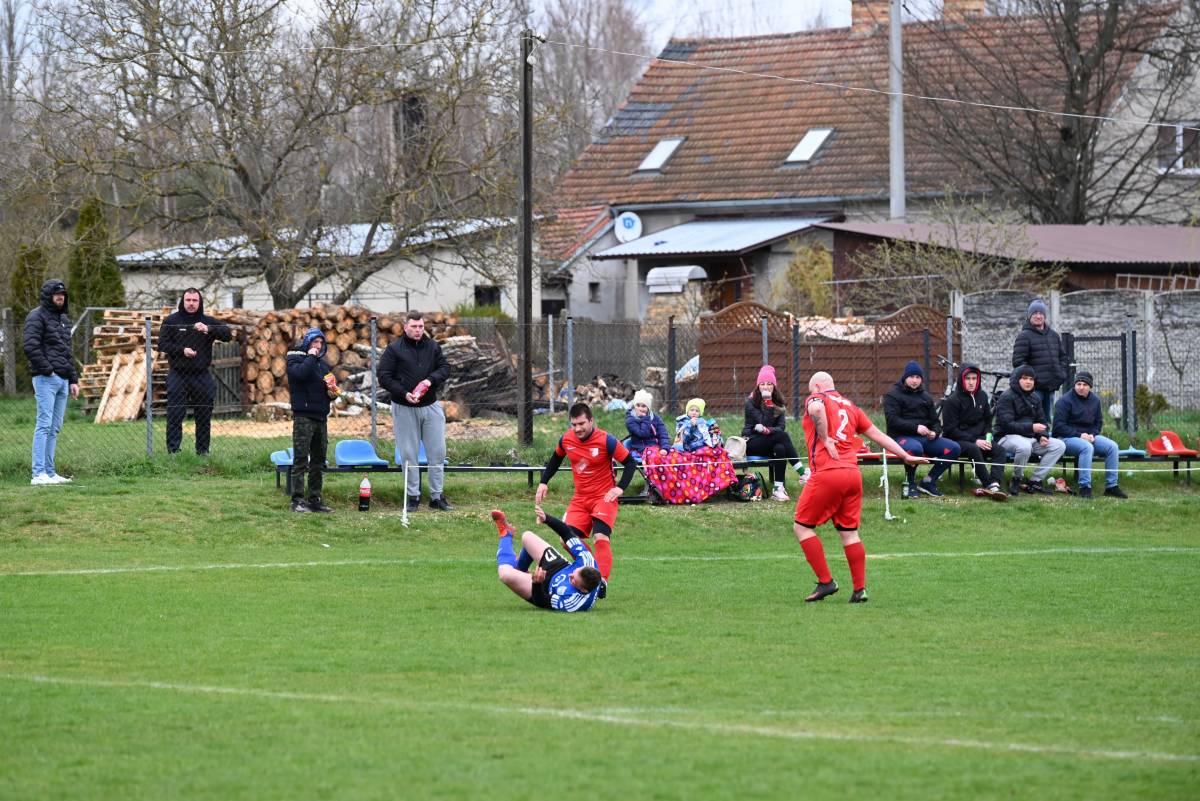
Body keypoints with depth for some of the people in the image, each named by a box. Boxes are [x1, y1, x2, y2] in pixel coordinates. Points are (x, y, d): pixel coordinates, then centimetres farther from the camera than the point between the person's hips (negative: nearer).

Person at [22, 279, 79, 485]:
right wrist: (47, 369, -16)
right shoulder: (37, 317, -6)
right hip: (46, 379, -8)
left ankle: (49, 472, 11)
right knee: (44, 425, -12)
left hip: (62, 380, 8)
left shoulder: (64, 320, 21)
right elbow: (30, 346, -17)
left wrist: (73, 380, 19)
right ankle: (39, 474, -15)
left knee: (55, 428, 8)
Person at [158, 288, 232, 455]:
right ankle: (173, 449, -6)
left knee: (204, 416, 6)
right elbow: (162, 344, -2)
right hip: (178, 375, -2)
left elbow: (228, 334, -5)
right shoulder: (171, 321, 3)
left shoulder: (208, 322, 7)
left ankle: (203, 450, 15)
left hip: (201, 376, 2)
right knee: (175, 415, -7)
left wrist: (208, 329, -22)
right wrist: (182, 350, -17)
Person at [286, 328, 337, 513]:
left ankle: (315, 499, 15)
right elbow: (301, 373, -25)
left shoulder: (321, 362, 19)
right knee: (300, 460, -8)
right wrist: (311, 357, -12)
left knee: (319, 461, 9)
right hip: (303, 416, -8)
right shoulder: (295, 359, -3)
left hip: (320, 417, 8)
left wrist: (332, 391, 5)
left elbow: (329, 384, 27)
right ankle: (297, 501, -8)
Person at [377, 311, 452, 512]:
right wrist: (404, 393, -17)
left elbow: (445, 367, 7)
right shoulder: (394, 349, -4)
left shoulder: (433, 347, 7)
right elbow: (383, 376, -6)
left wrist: (431, 379, -13)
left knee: (437, 452, 3)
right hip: (404, 409, -3)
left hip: (431, 406, 3)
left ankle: (437, 496, 10)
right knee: (409, 454, 2)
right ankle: (412, 496, 10)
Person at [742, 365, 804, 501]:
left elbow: (781, 427, -5)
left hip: (771, 442, 4)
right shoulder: (751, 402, -5)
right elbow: (763, 423, -17)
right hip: (752, 443, -4)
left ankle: (778, 489, -39)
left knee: (780, 448, -35)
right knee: (782, 436, -31)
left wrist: (767, 430, -24)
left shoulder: (779, 403, 8)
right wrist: (768, 403, -21)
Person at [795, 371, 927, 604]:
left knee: (802, 526, 4)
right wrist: (906, 456, 30)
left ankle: (826, 582, 0)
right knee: (849, 532, 10)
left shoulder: (816, 399, 3)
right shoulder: (850, 406, 21)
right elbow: (877, 434, 23)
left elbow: (816, 409, -24)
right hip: (853, 474, 6)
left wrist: (825, 439, -14)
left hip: (827, 473, -6)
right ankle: (860, 589, 5)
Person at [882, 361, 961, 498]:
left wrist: (935, 433, -6)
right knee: (915, 448, -41)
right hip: (901, 436, -6)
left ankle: (928, 482, -4)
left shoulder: (926, 397, 21)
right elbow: (892, 420, -12)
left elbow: (935, 421, 19)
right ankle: (910, 484, -17)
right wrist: (916, 427, -22)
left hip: (924, 438, 6)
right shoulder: (893, 395, 2)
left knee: (954, 448, -14)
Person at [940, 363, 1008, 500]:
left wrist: (988, 435, 1)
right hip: (956, 441, -6)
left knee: (1000, 451, -21)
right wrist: (974, 441, -17)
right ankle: (989, 484, -36)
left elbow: (987, 421, 24)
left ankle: (994, 484, -39)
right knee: (974, 449, -37)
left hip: (978, 439, 6)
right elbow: (950, 429, -10)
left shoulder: (982, 397, 11)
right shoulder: (952, 401, -7)